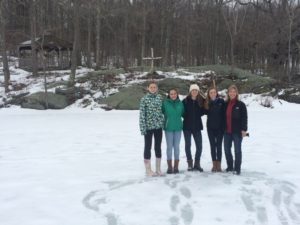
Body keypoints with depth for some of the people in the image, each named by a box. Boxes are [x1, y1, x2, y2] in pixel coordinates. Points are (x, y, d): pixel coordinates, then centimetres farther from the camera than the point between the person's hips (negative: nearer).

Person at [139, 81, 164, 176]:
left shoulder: (160, 97, 6)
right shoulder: (144, 99, -6)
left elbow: (162, 110, 12)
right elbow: (142, 114, -9)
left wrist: (163, 123, 7)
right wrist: (142, 127, -14)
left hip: (158, 126, 4)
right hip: (148, 127, -4)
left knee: (158, 147, 10)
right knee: (148, 147, 5)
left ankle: (158, 169, 21)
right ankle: (148, 170, 13)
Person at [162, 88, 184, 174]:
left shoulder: (180, 103, 4)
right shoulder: (165, 103, -4)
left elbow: (183, 113, 13)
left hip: (178, 128, 2)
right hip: (168, 128, -2)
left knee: (176, 147, 6)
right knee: (169, 147, 2)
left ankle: (176, 167, 13)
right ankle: (169, 167, 10)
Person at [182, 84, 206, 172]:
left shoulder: (201, 101, 1)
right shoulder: (185, 101, -4)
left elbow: (203, 111, 10)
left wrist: (197, 115, -5)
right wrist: (187, 117, -6)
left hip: (197, 126, 1)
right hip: (187, 126, -1)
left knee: (199, 146, -1)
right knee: (188, 145, 5)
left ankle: (197, 164, 15)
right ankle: (190, 164, 18)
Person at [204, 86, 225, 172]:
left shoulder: (221, 101, -4)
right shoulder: (207, 102, 2)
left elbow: (224, 113, -5)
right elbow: (206, 112, 5)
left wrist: (224, 126, -10)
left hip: (220, 127, -2)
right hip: (210, 127, 2)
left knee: (219, 145, 3)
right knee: (212, 146, 8)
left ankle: (219, 165, 11)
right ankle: (214, 164, 16)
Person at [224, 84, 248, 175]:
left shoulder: (240, 104, -6)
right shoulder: (225, 104, 9)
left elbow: (244, 118, -8)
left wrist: (244, 129, -15)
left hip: (237, 131, -5)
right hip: (227, 131, 5)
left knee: (237, 150, 2)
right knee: (227, 149, 10)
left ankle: (237, 168, 11)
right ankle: (230, 166, 25)